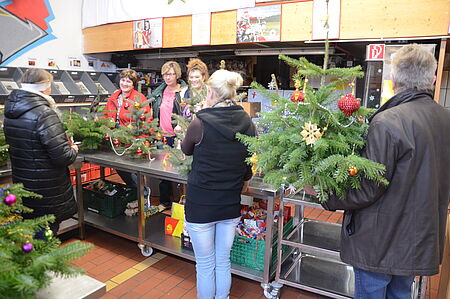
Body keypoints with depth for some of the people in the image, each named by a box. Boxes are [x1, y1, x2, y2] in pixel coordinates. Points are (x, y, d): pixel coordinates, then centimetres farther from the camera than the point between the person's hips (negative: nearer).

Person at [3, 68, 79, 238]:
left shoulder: (10, 112, 3)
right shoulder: (44, 114, -23)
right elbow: (62, 157, -27)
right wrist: (73, 151, -4)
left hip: (21, 185, 8)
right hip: (47, 191, -8)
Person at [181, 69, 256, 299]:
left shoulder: (200, 124, -17)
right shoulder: (247, 124, -4)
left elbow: (186, 150, 4)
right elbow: (249, 167, 6)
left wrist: (184, 134, 23)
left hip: (200, 204, -4)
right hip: (231, 204, 4)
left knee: (205, 264, 13)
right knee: (223, 261, 21)